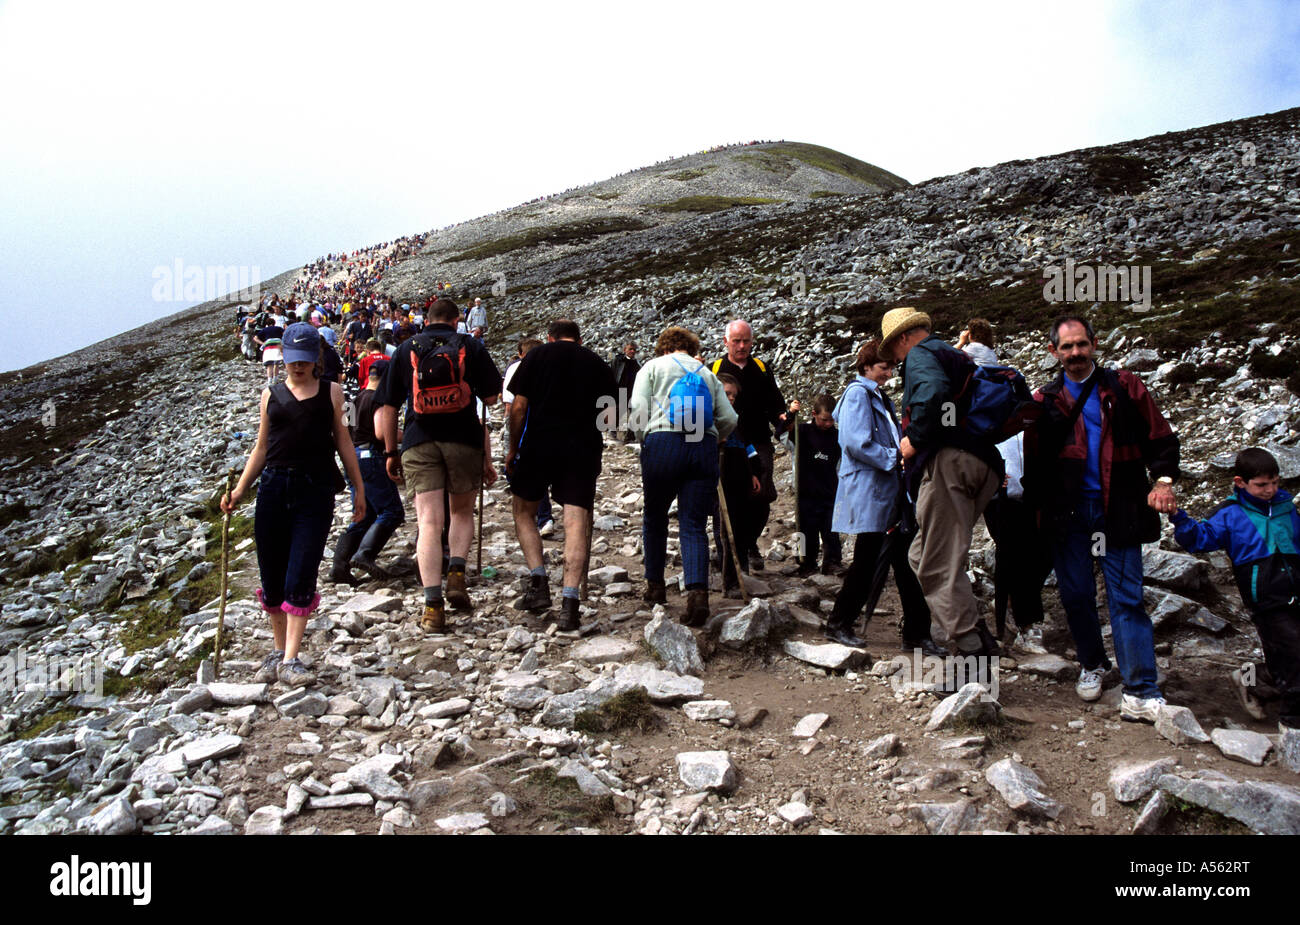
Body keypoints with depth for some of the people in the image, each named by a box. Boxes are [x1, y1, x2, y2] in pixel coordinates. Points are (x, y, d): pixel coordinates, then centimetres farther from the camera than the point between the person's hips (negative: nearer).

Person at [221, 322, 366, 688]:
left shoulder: (331, 392, 10)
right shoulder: (271, 394, 13)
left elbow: (342, 440, 13)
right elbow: (261, 447, 15)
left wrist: (359, 488, 11)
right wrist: (239, 490, 6)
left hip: (316, 492, -2)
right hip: (273, 489, 2)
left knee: (300, 579, -8)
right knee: (272, 580, 6)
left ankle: (291, 661, -4)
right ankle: (278, 650, 23)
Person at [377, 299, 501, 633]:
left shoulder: (406, 349, 10)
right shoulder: (470, 346, 7)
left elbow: (388, 407, 10)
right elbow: (492, 399, 4)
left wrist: (391, 452, 17)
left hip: (419, 443, 0)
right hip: (464, 441, 0)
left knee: (429, 522, -2)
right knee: (462, 511, 20)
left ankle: (433, 606, -7)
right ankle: (456, 573, -1)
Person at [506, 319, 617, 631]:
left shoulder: (536, 356, 6)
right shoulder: (599, 365, 12)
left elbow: (519, 407, -1)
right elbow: (607, 417, 9)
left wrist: (513, 448, 8)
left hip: (538, 444, -1)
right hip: (584, 450, 1)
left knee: (524, 511, 17)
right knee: (577, 523, -1)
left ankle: (538, 581, 5)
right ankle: (569, 601, -9)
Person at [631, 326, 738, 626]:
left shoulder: (653, 367, 13)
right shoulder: (707, 374, 22)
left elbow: (638, 409, 0)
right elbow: (729, 420, 13)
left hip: (663, 443, -2)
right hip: (705, 449, 2)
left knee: (655, 517, 17)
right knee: (694, 524, 0)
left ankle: (655, 585, 25)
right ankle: (698, 591, -18)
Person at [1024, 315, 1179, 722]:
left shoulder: (1123, 387, 7)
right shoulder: (1045, 400, 11)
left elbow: (1161, 438, 6)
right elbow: (1033, 461, 14)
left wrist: (1163, 480, -9)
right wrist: (1036, 506, 6)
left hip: (1117, 509, -2)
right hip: (1067, 512, 2)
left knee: (1127, 598, -5)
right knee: (1075, 593, 7)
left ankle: (1140, 694, -5)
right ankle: (1092, 664, 30)